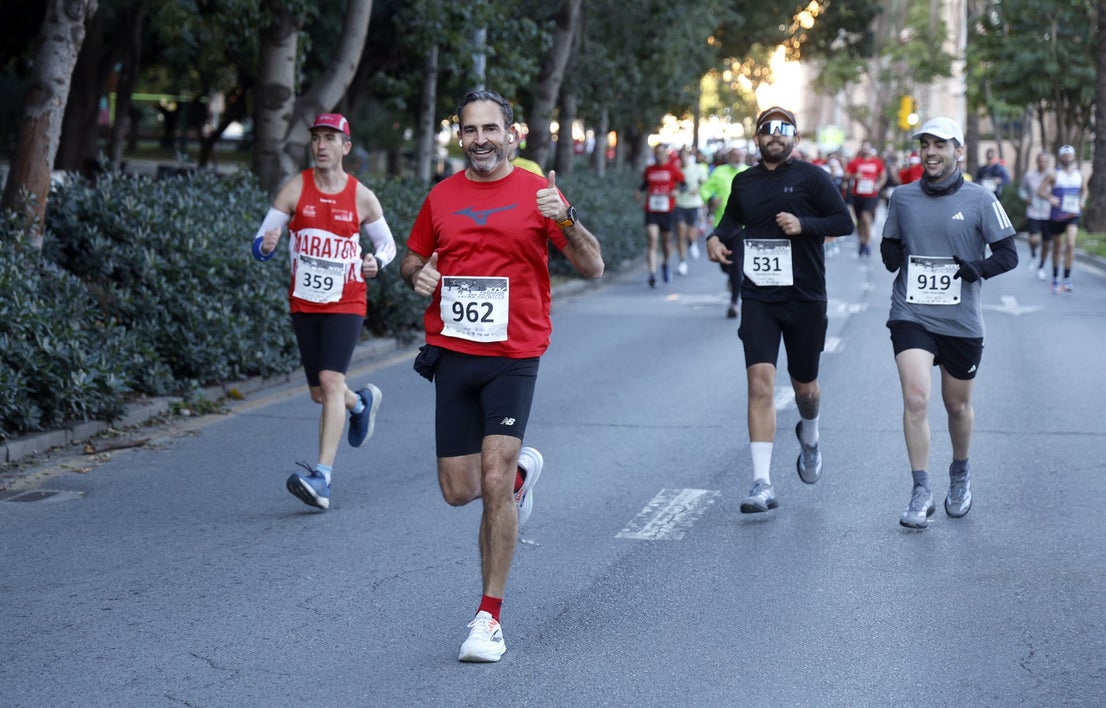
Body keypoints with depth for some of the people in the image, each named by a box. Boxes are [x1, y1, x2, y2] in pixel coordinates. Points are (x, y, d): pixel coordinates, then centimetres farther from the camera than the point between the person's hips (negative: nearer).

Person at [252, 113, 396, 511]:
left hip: (346, 304, -3)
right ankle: (362, 403, 47)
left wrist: (376, 261, -12)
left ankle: (322, 477, -23)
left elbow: (388, 244, 11)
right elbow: (260, 243, -3)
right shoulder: (295, 189, 0)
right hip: (304, 304, 3)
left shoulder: (362, 197, -1)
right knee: (320, 395, 11)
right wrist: (266, 246, -27)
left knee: (331, 381, -19)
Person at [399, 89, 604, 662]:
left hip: (514, 357, -4)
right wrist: (417, 274, -3)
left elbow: (593, 267, -3)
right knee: (458, 491, 5)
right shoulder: (441, 197, 9)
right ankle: (521, 469, 40)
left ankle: (489, 617, -2)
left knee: (494, 484, -13)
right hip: (452, 354, 4)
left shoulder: (537, 193, -1)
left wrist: (564, 218, -21)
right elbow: (413, 258, 22)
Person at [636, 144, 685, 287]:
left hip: (667, 211, -1)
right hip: (651, 210, 1)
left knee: (666, 241, 12)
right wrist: (640, 192, 4)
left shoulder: (673, 168, 1)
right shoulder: (649, 169, 9)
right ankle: (652, 274, -20)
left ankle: (665, 265, 43)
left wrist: (677, 191, -17)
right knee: (652, 240, -14)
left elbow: (684, 184, 3)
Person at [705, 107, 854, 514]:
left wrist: (804, 224, -21)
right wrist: (718, 237, 7)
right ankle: (762, 484, -15)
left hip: (805, 298, -2)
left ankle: (809, 439, 49)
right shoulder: (744, 182, 9)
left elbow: (844, 221, -6)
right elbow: (732, 219, 28)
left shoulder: (811, 177, -3)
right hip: (758, 297, 2)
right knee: (760, 383, -13)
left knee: (804, 386, 12)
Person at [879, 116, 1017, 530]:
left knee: (958, 406, 13)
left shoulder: (980, 200, -3)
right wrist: (891, 256, -6)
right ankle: (921, 493, -8)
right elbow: (889, 244, 18)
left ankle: (960, 474, 40)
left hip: (961, 321, -1)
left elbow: (1008, 253, -1)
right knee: (915, 399, -15)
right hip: (911, 315, 1)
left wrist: (979, 270, -20)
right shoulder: (903, 198, 5)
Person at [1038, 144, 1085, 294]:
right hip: (1056, 216, -1)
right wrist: (1050, 197, -26)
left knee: (1070, 244, -18)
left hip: (1073, 215, 1)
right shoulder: (1054, 175, -4)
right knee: (1057, 247, 10)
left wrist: (1082, 200, 4)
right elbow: (1040, 190, -8)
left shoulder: (1079, 175, 8)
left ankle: (1067, 279, -12)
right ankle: (1055, 279, 27)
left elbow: (1084, 190, 24)